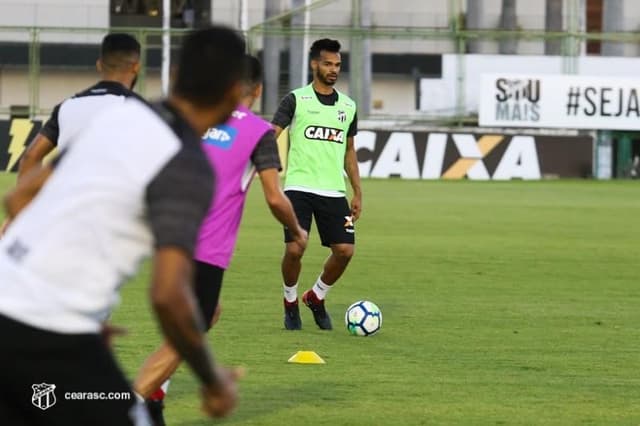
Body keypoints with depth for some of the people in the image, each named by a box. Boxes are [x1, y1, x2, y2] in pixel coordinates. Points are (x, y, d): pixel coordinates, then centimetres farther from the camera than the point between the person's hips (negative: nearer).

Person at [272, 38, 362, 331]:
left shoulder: (348, 106, 14)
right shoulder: (296, 100, 1)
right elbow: (271, 135, -6)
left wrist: (357, 193, 18)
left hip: (334, 191, 4)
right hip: (299, 188, -4)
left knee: (345, 250, -7)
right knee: (294, 250, -13)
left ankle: (316, 297, 19)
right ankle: (291, 303, 15)